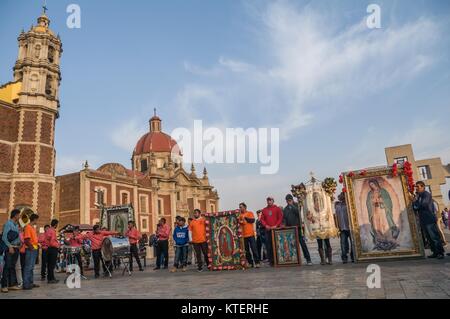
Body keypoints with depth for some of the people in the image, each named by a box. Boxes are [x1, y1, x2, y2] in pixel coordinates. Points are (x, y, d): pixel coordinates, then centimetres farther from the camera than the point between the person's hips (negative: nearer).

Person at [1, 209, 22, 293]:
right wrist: (10, 247, -16)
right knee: (7, 266, -5)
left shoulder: (16, 225, 14)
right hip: (10, 248, -8)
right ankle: (4, 286, 0)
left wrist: (20, 243, 8)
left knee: (12, 267, 11)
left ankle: (12, 284, 17)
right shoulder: (8, 224, -9)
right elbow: (4, 237, -13)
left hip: (16, 248, 8)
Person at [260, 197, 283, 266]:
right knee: (268, 245, -1)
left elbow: (280, 218, -1)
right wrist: (265, 225, -6)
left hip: (276, 229, -2)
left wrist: (276, 225, -11)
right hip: (268, 230, 3)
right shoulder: (264, 210, 12)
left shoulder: (277, 208, 4)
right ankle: (271, 260, 5)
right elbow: (262, 219, 10)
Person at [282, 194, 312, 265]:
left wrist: (292, 205, -13)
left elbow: (298, 212, -15)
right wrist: (284, 224, -4)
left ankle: (308, 259, -3)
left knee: (302, 243, -6)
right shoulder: (285, 209, 14)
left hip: (297, 228, -4)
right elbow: (284, 218, 14)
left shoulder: (296, 205, 3)